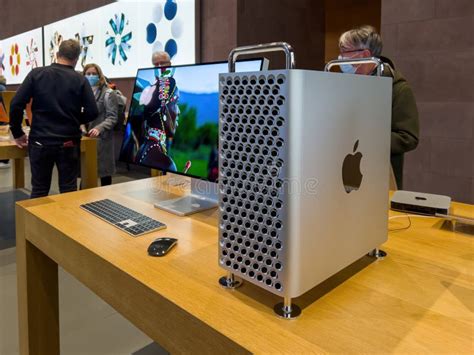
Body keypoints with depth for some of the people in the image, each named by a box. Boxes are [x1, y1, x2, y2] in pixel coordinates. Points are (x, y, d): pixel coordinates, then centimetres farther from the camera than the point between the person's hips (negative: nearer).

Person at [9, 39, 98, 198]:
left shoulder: (36, 74, 0)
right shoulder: (80, 80, -3)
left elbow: (16, 104, -5)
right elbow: (92, 112, -6)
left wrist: (17, 133, 7)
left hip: (40, 142, 1)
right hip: (68, 143, -1)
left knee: (39, 190, 12)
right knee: (68, 191, 8)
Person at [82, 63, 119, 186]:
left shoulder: (108, 94, -3)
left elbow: (112, 117, -12)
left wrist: (99, 129, -27)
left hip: (101, 138, -5)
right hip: (85, 138, 5)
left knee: (103, 170, 2)